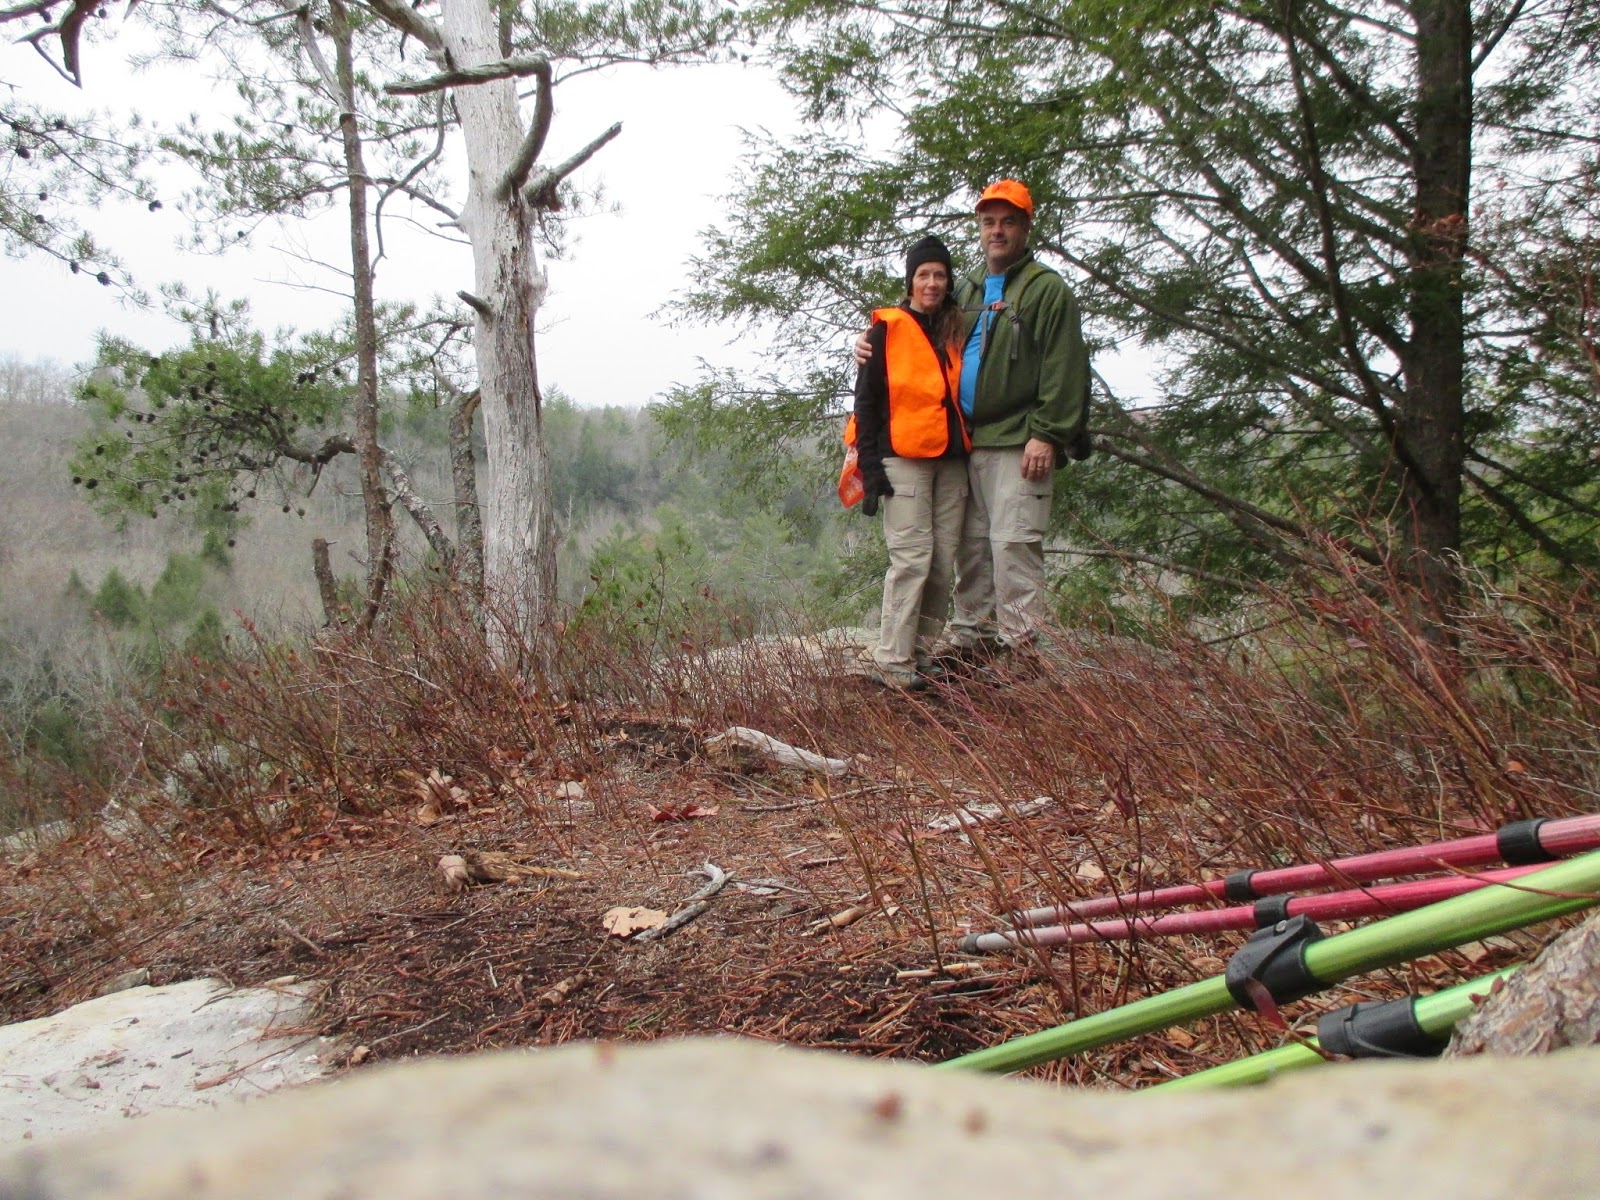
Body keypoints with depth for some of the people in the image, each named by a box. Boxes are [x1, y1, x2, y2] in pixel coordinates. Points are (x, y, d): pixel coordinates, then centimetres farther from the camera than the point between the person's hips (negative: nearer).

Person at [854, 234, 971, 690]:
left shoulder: (956, 331, 17)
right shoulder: (888, 330, 2)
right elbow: (867, 399, -2)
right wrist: (870, 464, -9)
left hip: (952, 460, 5)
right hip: (903, 459, -5)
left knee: (944, 562, 2)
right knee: (913, 558, -12)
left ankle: (922, 652, 10)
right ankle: (891, 660, -8)